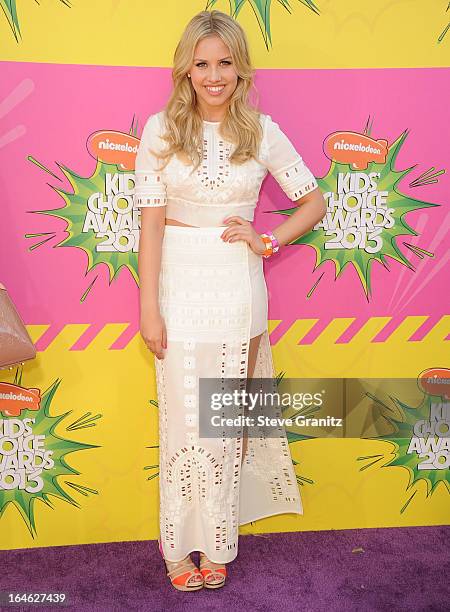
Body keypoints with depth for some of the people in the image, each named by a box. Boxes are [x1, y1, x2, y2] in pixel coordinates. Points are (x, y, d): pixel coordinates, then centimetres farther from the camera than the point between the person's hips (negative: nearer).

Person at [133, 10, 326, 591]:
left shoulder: (262, 132, 1)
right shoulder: (161, 129, -2)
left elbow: (314, 203, 8)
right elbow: (150, 222, -4)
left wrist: (266, 239, -7)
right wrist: (149, 309, -8)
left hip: (238, 288, 1)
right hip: (180, 286, -1)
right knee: (185, 417, 5)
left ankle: (217, 543, 27)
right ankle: (181, 545, 24)